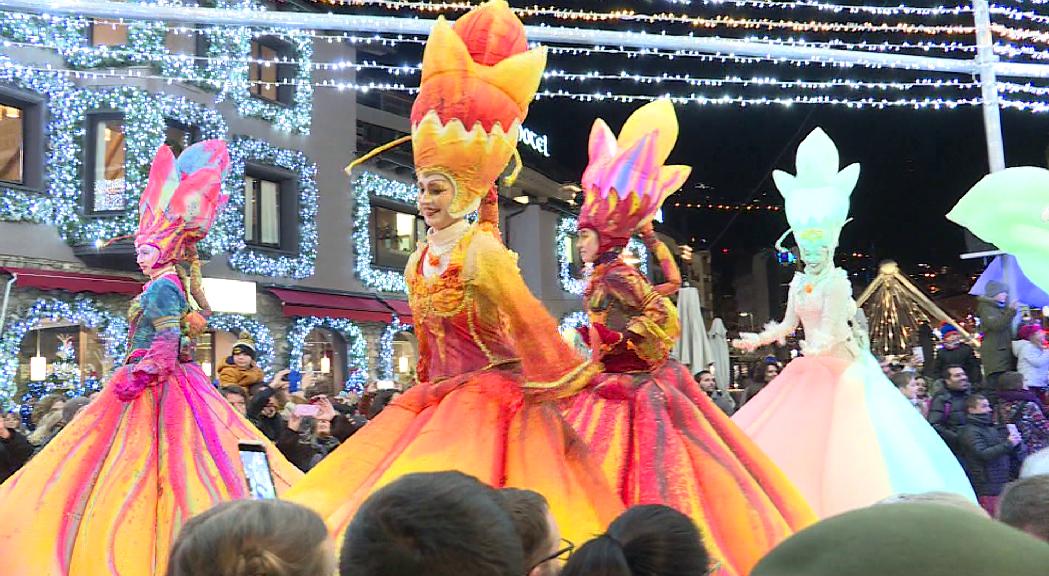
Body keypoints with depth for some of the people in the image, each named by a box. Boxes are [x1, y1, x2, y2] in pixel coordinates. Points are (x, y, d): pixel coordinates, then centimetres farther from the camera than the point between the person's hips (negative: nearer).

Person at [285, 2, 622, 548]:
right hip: (440, 396, 9)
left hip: (492, 396, -8)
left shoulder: (481, 250, -17)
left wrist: (567, 387, -12)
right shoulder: (421, 257, 9)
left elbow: (531, 325, -15)